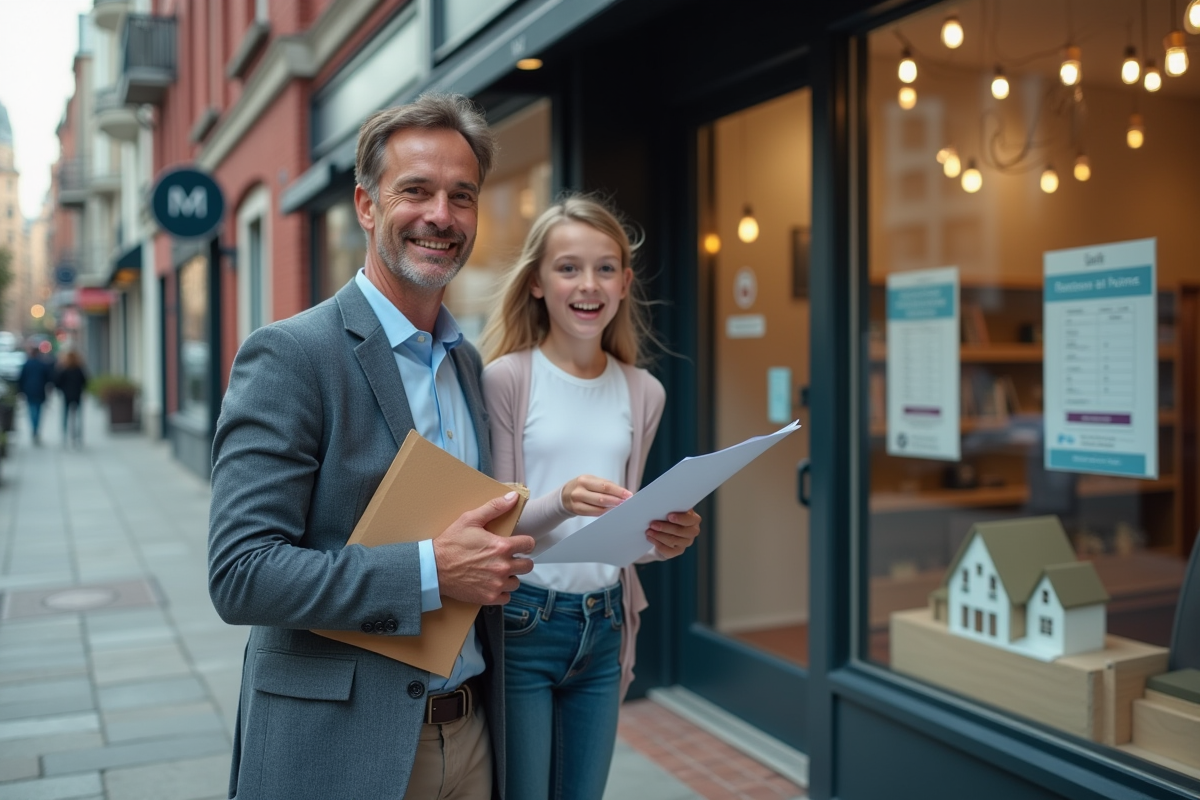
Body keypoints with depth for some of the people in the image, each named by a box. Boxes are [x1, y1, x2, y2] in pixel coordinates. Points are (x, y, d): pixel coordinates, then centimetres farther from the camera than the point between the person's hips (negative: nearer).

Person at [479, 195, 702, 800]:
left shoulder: (642, 393, 5)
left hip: (604, 625, 5)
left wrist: (663, 540, -11)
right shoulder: (506, 379, -9)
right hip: (523, 622, -4)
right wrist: (561, 503, -28)